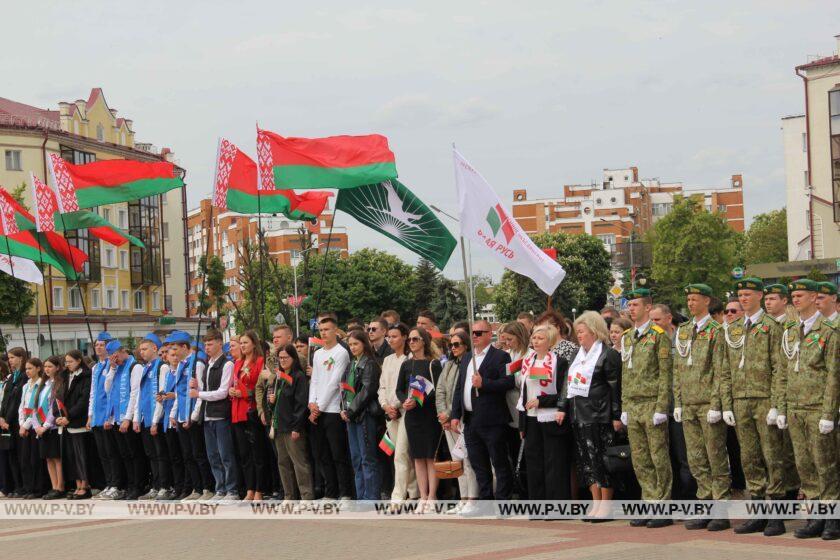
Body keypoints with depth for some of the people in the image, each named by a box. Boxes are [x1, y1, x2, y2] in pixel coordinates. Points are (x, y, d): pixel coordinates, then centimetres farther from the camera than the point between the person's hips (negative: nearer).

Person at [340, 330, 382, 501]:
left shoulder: (370, 364, -8)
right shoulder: (351, 365, 17)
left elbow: (367, 390, -15)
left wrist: (351, 410, -14)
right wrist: (344, 409, 3)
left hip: (365, 415, -8)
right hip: (351, 416, 8)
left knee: (368, 458, -7)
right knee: (356, 458, 10)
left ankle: (371, 498, -5)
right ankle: (361, 496, 15)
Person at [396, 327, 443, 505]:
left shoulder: (433, 363, -4)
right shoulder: (406, 365, 11)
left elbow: (437, 390, -10)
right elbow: (399, 389, 11)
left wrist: (417, 401, -19)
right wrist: (405, 401, -9)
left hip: (430, 415, -5)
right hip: (412, 415, 5)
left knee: (431, 456, -4)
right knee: (418, 457, 5)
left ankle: (432, 496, -2)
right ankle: (423, 496, 9)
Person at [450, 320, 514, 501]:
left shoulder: (500, 357, -5)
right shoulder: (466, 358, 18)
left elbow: (508, 382, -16)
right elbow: (459, 387, 18)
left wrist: (483, 383, -23)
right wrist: (456, 415, 10)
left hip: (491, 421, -8)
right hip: (470, 420, 8)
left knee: (500, 464, -2)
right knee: (478, 465, 12)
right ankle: (485, 500, 20)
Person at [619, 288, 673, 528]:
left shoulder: (659, 336, -5)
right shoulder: (626, 338, 15)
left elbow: (665, 374, -10)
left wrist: (661, 408, -15)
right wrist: (624, 407, 12)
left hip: (653, 405, -7)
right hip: (632, 407, 7)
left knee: (659, 460, -3)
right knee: (640, 462, 6)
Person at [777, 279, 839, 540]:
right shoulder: (790, 333, 14)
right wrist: (782, 409, 10)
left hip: (818, 410, -6)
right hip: (795, 409, 6)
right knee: (804, 466, 6)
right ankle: (816, 518, 12)